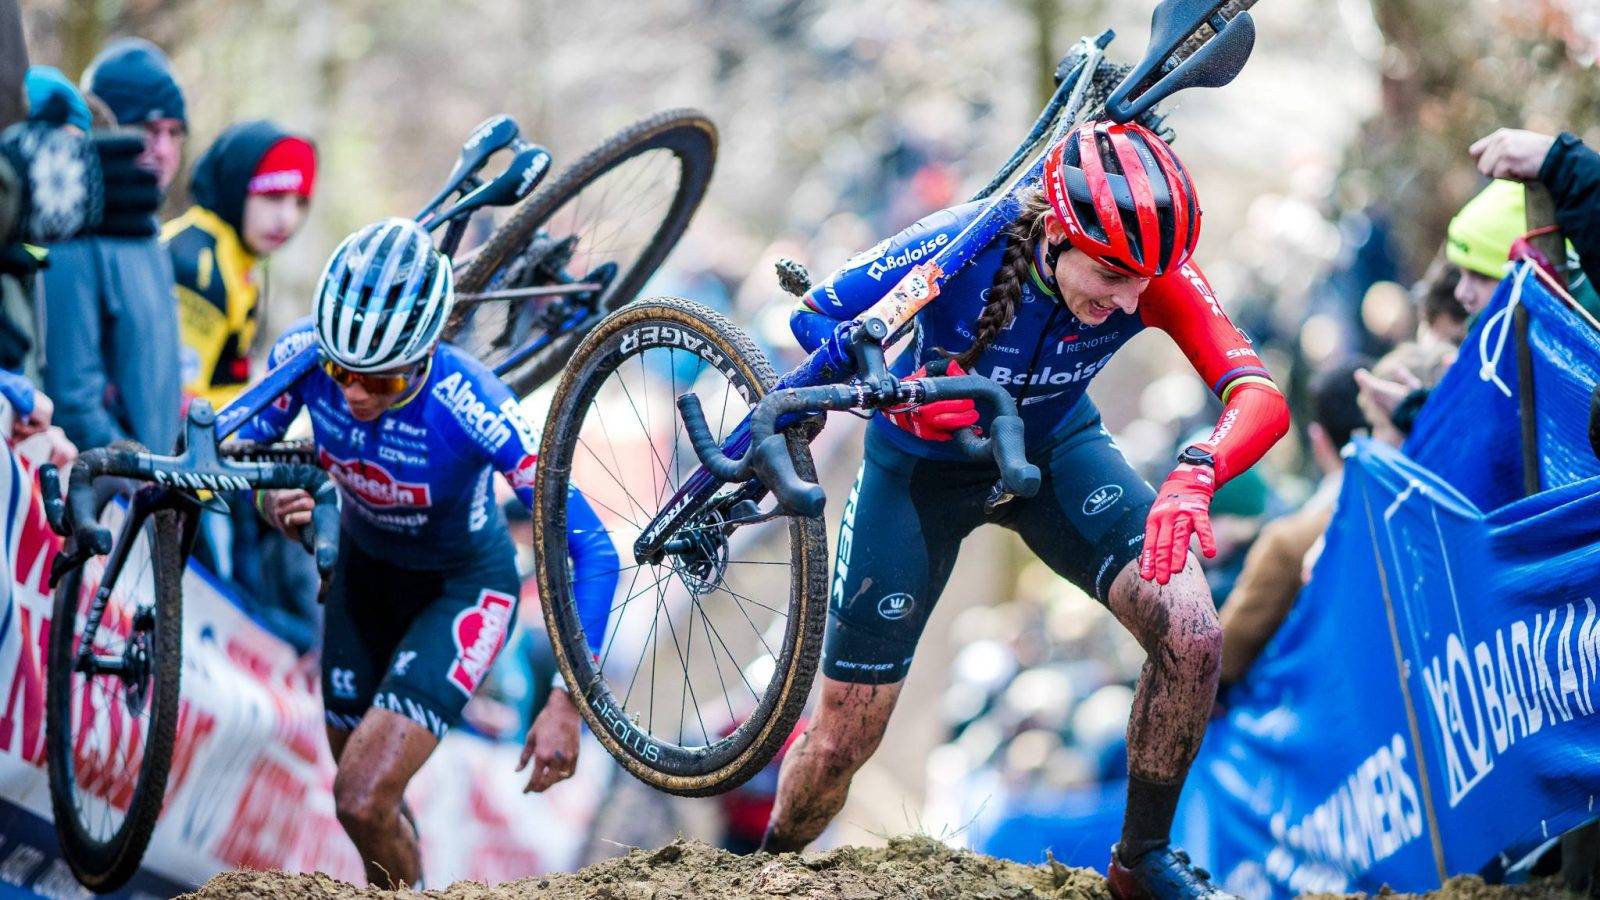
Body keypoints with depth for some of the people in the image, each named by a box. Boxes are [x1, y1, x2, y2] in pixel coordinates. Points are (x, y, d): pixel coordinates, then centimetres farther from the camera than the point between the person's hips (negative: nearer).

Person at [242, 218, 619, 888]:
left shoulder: (470, 408, -37)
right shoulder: (303, 354, -27)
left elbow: (592, 551, -33)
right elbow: (240, 447, -6)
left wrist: (566, 704, -36)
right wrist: (271, 502, -29)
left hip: (463, 587, -4)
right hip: (365, 569, 5)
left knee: (363, 801, -19)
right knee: (362, 798, 17)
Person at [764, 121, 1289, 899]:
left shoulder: (1153, 272, -30)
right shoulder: (959, 248, -35)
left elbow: (1261, 396, -39)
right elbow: (815, 316, -21)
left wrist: (1195, 474, -61)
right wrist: (901, 394, -40)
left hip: (1053, 449, 2)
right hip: (923, 462, -1)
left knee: (1190, 632, -24)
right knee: (843, 739, 0)